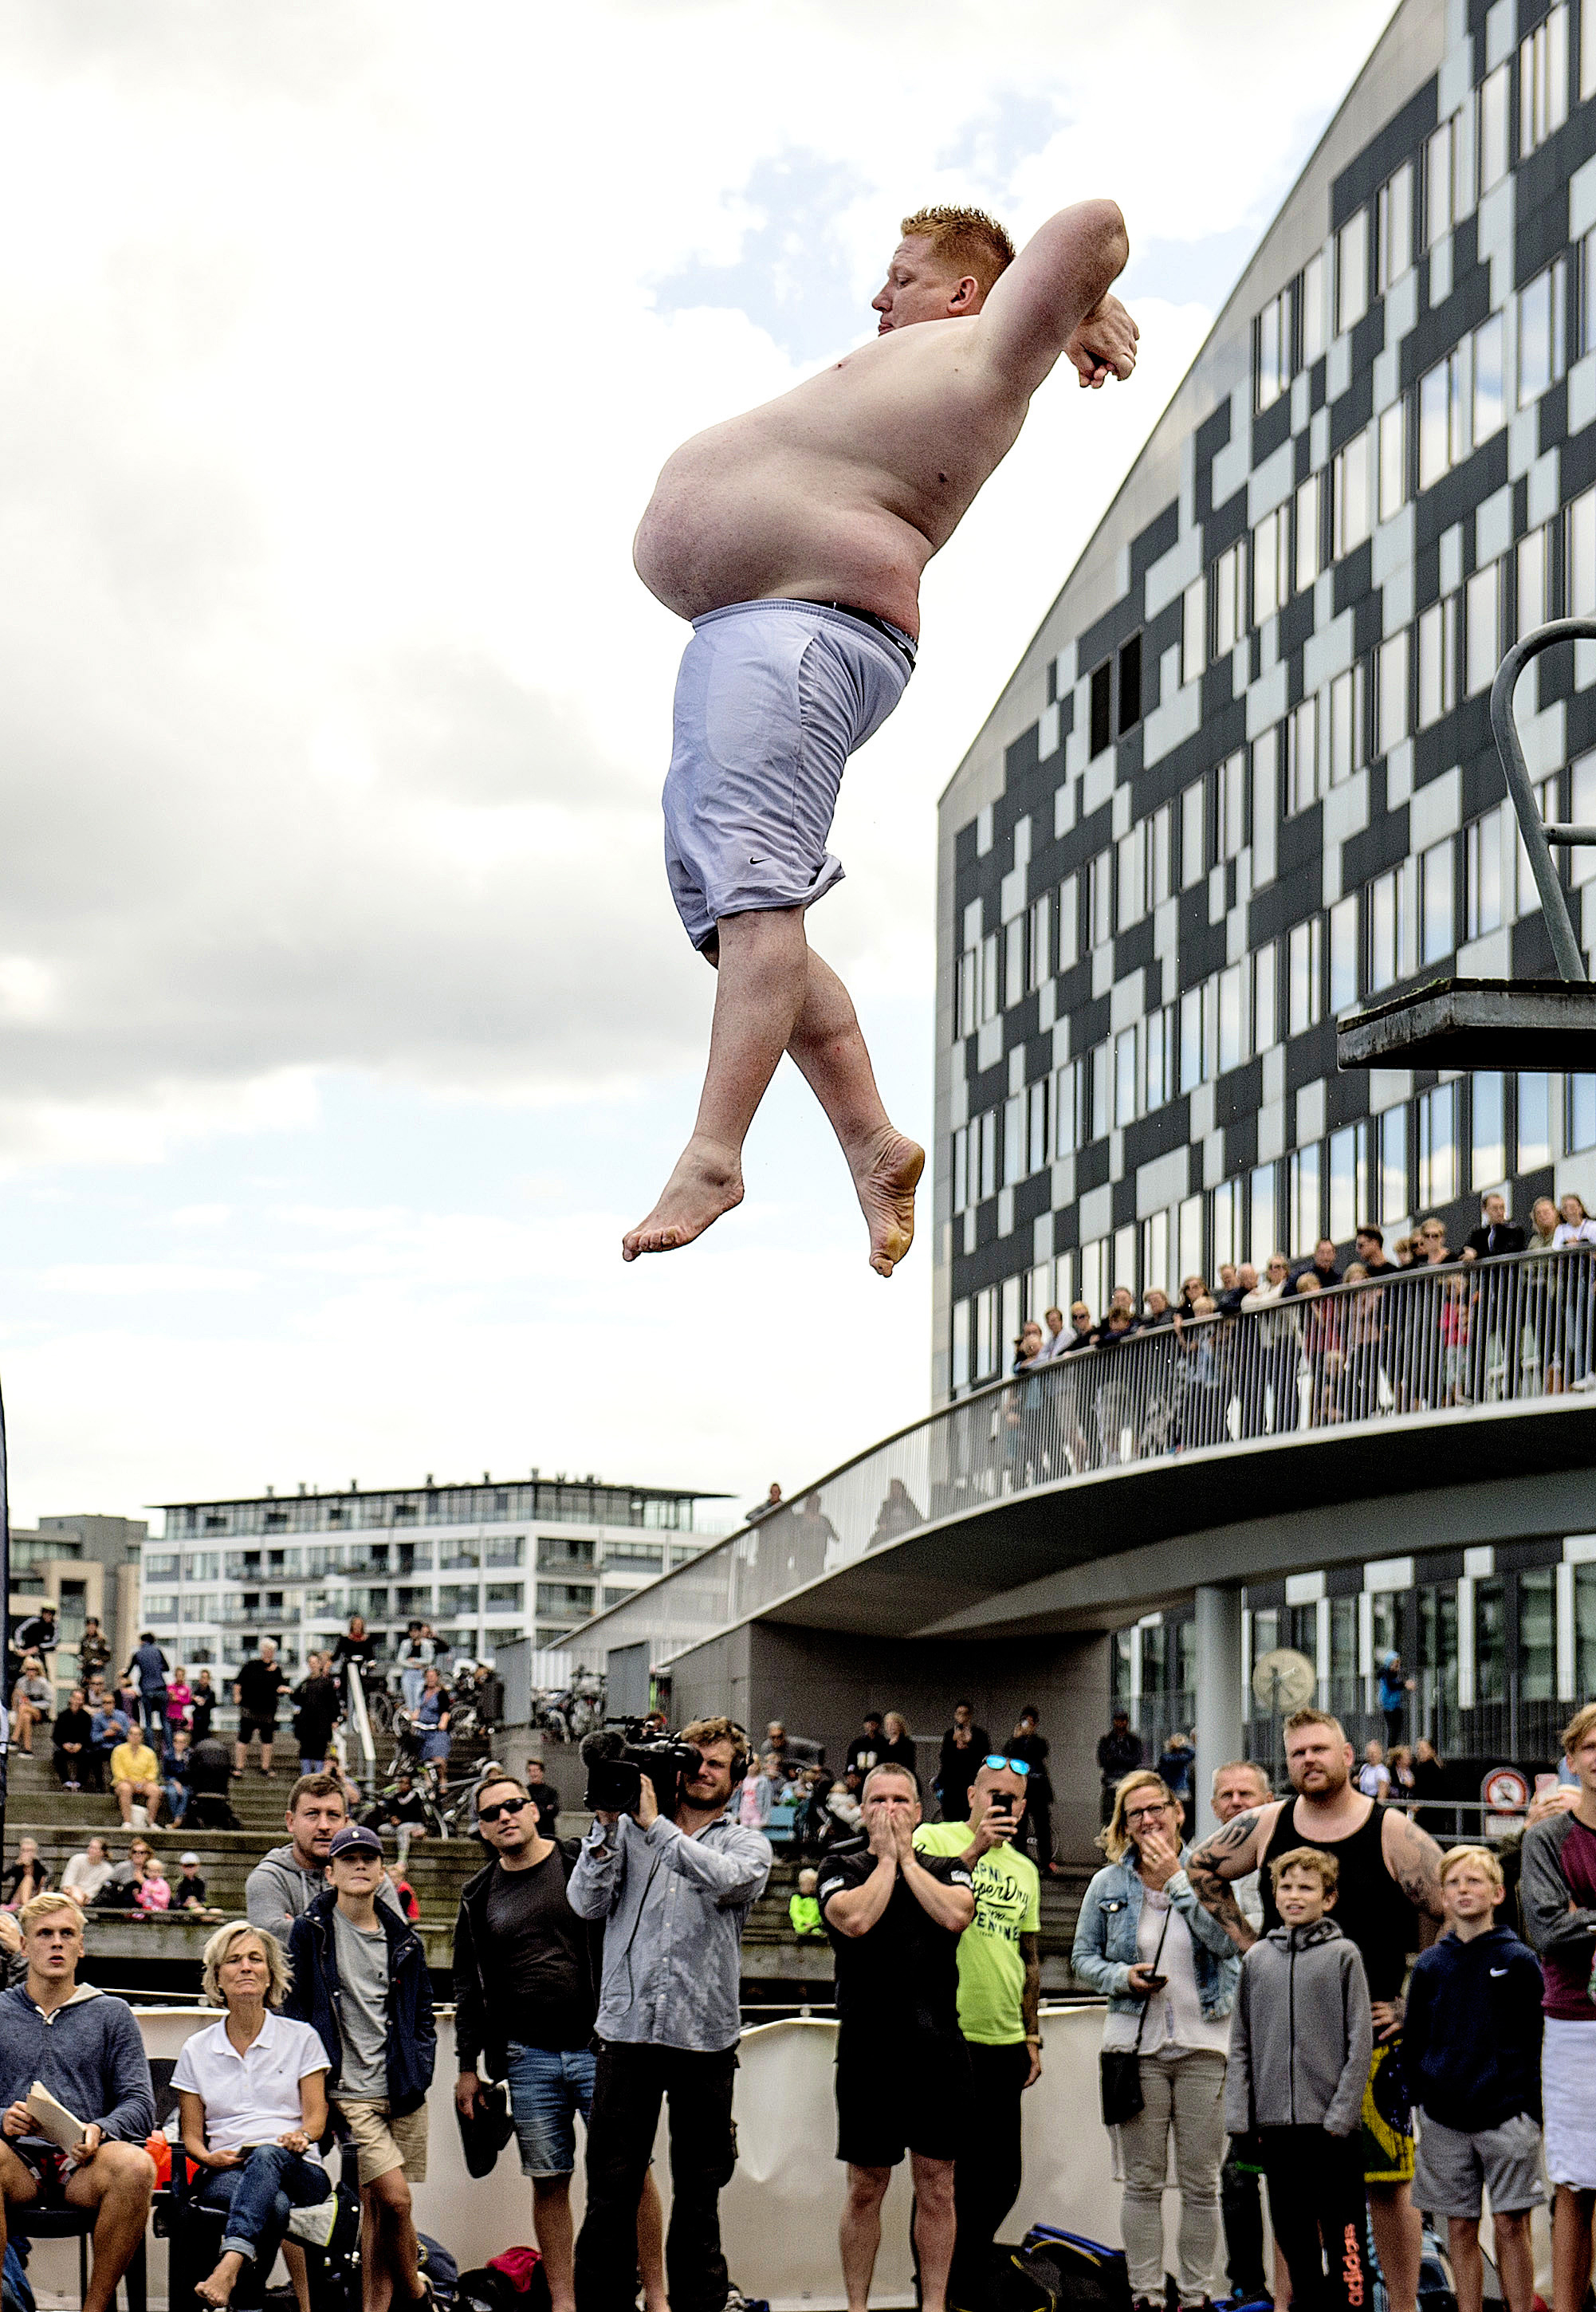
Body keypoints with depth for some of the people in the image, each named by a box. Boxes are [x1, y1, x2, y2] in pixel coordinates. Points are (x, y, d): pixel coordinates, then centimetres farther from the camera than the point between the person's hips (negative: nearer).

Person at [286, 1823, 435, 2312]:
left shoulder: (403, 1940, 13)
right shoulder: (309, 1933, 2)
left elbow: (423, 2014, 20)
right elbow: (293, 2011, 3)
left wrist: (419, 2070, 5)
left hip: (402, 2091, 4)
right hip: (350, 2092, -4)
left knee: (377, 2206, 5)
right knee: (393, 2198, -14)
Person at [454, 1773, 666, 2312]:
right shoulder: (478, 1897, 12)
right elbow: (468, 1986, 16)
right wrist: (468, 2065, 12)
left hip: (599, 2048, -2)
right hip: (528, 2059, 3)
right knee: (549, 2182, 3)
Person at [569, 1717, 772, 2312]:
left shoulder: (748, 1844, 9)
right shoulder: (626, 1832, 12)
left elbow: (727, 1880, -14)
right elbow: (587, 1903, 0)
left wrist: (655, 1826, -16)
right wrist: (606, 1826, -9)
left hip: (705, 2038, 0)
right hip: (627, 2029, 0)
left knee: (699, 2194, 7)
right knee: (610, 2190, 0)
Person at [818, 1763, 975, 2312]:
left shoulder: (947, 1867, 11)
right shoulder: (842, 1869, 6)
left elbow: (954, 1916, -11)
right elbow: (856, 1919, -14)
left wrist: (908, 1857, -3)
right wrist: (886, 1858, -4)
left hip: (939, 2049, 2)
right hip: (867, 2050, -1)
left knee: (936, 2187, 5)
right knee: (865, 2189, 5)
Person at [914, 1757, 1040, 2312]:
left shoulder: (1024, 1869, 17)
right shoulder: (934, 1839, -1)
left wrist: (1032, 2038, 17)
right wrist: (975, 1850, -20)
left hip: (1005, 2042, 6)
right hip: (947, 2035, -6)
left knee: (1000, 2178, 8)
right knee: (945, 2171, 0)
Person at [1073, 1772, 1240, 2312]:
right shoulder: (1109, 1884, 6)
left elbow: (1227, 1941, -14)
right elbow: (1083, 1956, 11)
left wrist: (1178, 1881, -14)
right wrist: (1122, 1977, -8)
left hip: (1203, 2044, -1)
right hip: (1136, 2046, 1)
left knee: (1201, 2182, 2)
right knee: (1143, 2181, 3)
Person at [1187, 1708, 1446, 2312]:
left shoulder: (1394, 1833, -5)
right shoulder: (1266, 1827, 4)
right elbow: (1202, 1868, 22)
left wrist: (1411, 2003, -5)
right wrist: (1245, 1942, 12)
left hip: (1371, 2036, -3)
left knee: (1389, 2182, -2)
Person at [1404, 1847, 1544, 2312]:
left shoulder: (1519, 1960, 0)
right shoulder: (1429, 1966, 7)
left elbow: (1542, 2036, 1)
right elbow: (1413, 2043, 14)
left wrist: (1529, 2106, -3)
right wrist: (1423, 2095, 5)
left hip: (1507, 2114, -3)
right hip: (1445, 2122, 3)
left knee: (1511, 2225, -2)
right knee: (1460, 2228, 5)